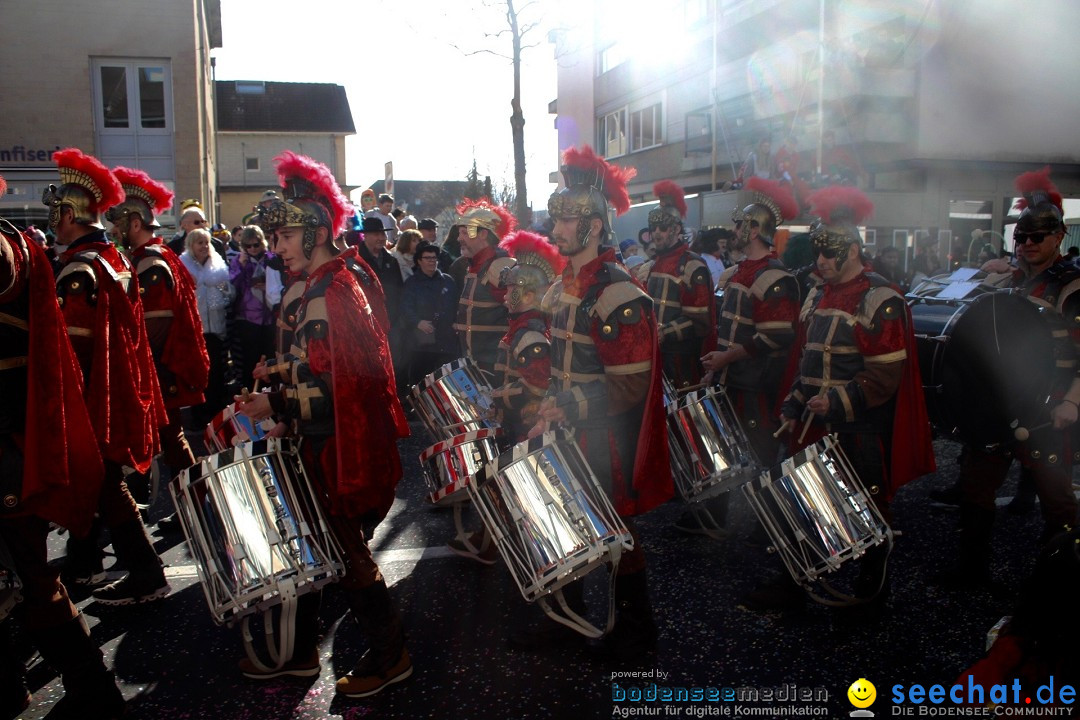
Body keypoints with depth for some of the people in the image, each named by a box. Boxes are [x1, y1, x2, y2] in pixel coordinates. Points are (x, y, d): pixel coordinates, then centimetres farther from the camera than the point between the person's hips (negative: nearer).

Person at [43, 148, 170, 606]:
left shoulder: (79, 270, -19)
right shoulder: (114, 259, 9)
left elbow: (73, 346, -22)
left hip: (92, 398, -9)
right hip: (119, 391, 9)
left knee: (104, 485, -1)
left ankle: (146, 576, 4)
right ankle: (83, 563, 35)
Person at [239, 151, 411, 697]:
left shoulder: (329, 294, -21)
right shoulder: (332, 281, 11)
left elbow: (334, 391, -26)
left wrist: (273, 405, -21)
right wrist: (283, 369, 11)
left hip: (338, 449, -10)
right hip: (323, 446, 10)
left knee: (345, 550, 4)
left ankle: (389, 655, 22)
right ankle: (300, 651, 34)